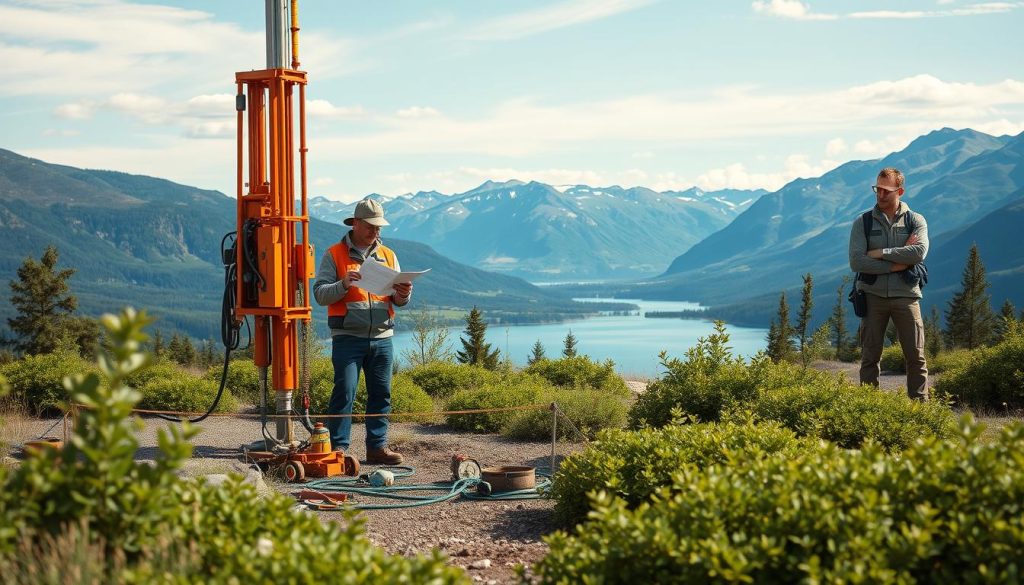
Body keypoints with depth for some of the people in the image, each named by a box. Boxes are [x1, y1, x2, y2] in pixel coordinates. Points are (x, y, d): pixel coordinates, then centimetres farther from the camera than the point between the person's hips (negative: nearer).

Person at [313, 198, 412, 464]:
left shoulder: (388, 256, 16)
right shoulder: (334, 255, 4)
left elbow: (398, 301, 14)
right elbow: (319, 293, -4)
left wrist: (403, 295, -10)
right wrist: (343, 285, -21)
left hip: (382, 337, 4)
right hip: (347, 337, -4)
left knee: (381, 394, 5)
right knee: (344, 392, -7)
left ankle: (377, 447, 12)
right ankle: (338, 447, -2)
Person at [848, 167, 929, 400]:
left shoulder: (915, 221, 6)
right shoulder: (862, 223, 5)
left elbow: (920, 252, -13)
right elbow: (856, 262, -9)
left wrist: (881, 253, -13)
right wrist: (896, 265, -11)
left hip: (905, 295, 0)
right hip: (872, 295, 0)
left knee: (915, 356, -1)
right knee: (870, 357, 2)